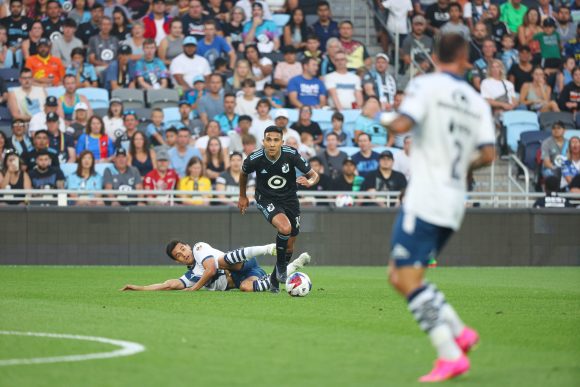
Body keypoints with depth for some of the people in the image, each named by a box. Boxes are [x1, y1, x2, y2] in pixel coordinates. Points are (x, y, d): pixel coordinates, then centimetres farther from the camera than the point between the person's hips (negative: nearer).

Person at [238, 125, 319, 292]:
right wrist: (242, 197, 15)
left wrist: (309, 182, -36)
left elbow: (314, 175, -12)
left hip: (289, 199, 3)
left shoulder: (291, 155, -21)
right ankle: (281, 266, -7)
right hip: (266, 199, -3)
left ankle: (275, 278, 33)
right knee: (285, 227, -31)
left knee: (289, 247, 7)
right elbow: (244, 174, 4)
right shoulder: (254, 159, -20)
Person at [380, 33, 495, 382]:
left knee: (408, 279, -7)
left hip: (426, 198, -7)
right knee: (399, 276, 16)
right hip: (455, 202, 7)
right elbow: (489, 154, 4)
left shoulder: (427, 85, -5)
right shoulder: (478, 102, 10)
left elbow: (402, 124, -19)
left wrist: (385, 117, 4)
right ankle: (460, 332, 9)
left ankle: (451, 355, -13)